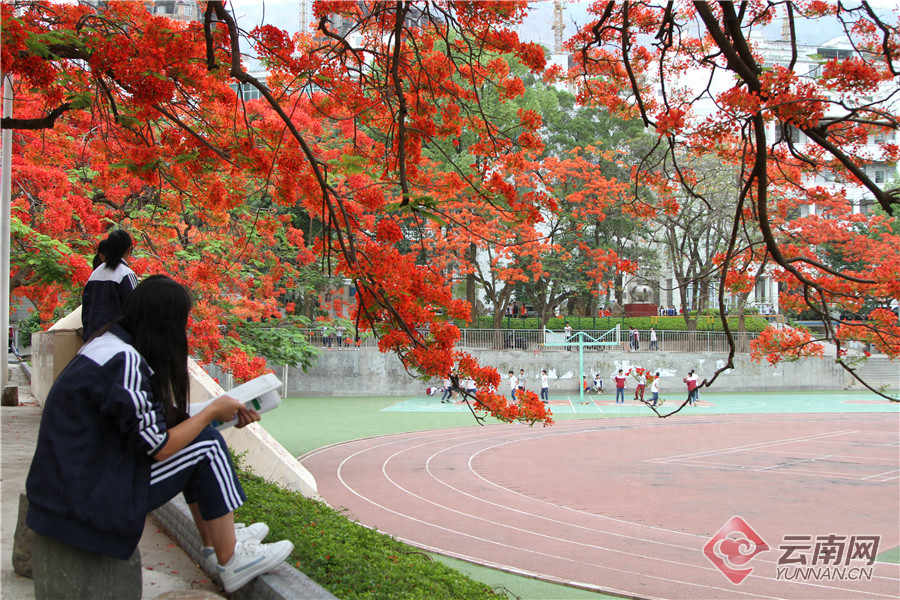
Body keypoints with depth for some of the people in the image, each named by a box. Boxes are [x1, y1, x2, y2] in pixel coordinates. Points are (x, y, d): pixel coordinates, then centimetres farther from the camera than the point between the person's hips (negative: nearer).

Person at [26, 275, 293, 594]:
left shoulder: (107, 343, 9)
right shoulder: (124, 361, -22)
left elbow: (164, 418, 12)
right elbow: (157, 446, -18)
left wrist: (228, 413, 9)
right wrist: (212, 411, -4)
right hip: (89, 504, -10)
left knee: (193, 438, 15)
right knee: (207, 445, -7)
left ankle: (215, 541, 24)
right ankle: (230, 562, 4)